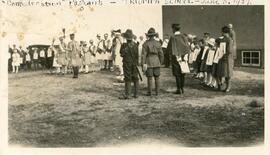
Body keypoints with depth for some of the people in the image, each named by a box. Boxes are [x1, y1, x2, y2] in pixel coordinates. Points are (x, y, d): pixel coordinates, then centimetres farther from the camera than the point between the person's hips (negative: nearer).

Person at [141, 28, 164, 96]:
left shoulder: (145, 43, -7)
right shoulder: (158, 43, -1)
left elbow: (144, 54, -11)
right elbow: (161, 54, 1)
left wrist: (143, 64, -10)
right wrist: (160, 63, 13)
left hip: (149, 63, -2)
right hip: (156, 62, 2)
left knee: (149, 78, 2)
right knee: (157, 78, 8)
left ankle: (150, 92, 4)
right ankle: (157, 92, 10)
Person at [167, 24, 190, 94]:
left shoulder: (173, 38, -11)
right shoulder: (184, 37, 5)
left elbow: (170, 48, -13)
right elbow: (187, 47, 2)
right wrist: (185, 56, -1)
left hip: (176, 58, -5)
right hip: (183, 58, 5)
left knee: (177, 74, 0)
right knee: (182, 74, 13)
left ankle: (179, 89, 1)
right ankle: (182, 88, 17)